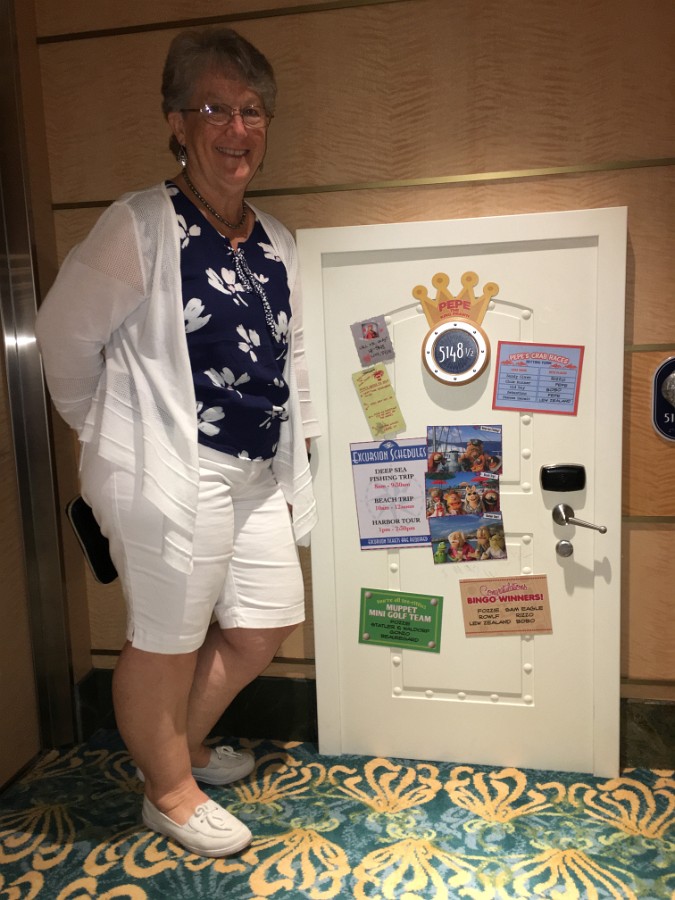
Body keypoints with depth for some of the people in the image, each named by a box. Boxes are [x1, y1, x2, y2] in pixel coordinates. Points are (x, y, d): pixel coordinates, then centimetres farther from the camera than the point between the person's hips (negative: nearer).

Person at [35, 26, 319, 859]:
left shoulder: (275, 243, 11)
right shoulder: (140, 227, -10)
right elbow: (65, 336, -4)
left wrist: (296, 446, 15)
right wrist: (113, 436, 5)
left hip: (256, 477, 8)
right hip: (172, 477, -7)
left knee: (266, 623, 16)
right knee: (166, 641, 7)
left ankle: (187, 742, 44)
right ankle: (170, 793, 35)